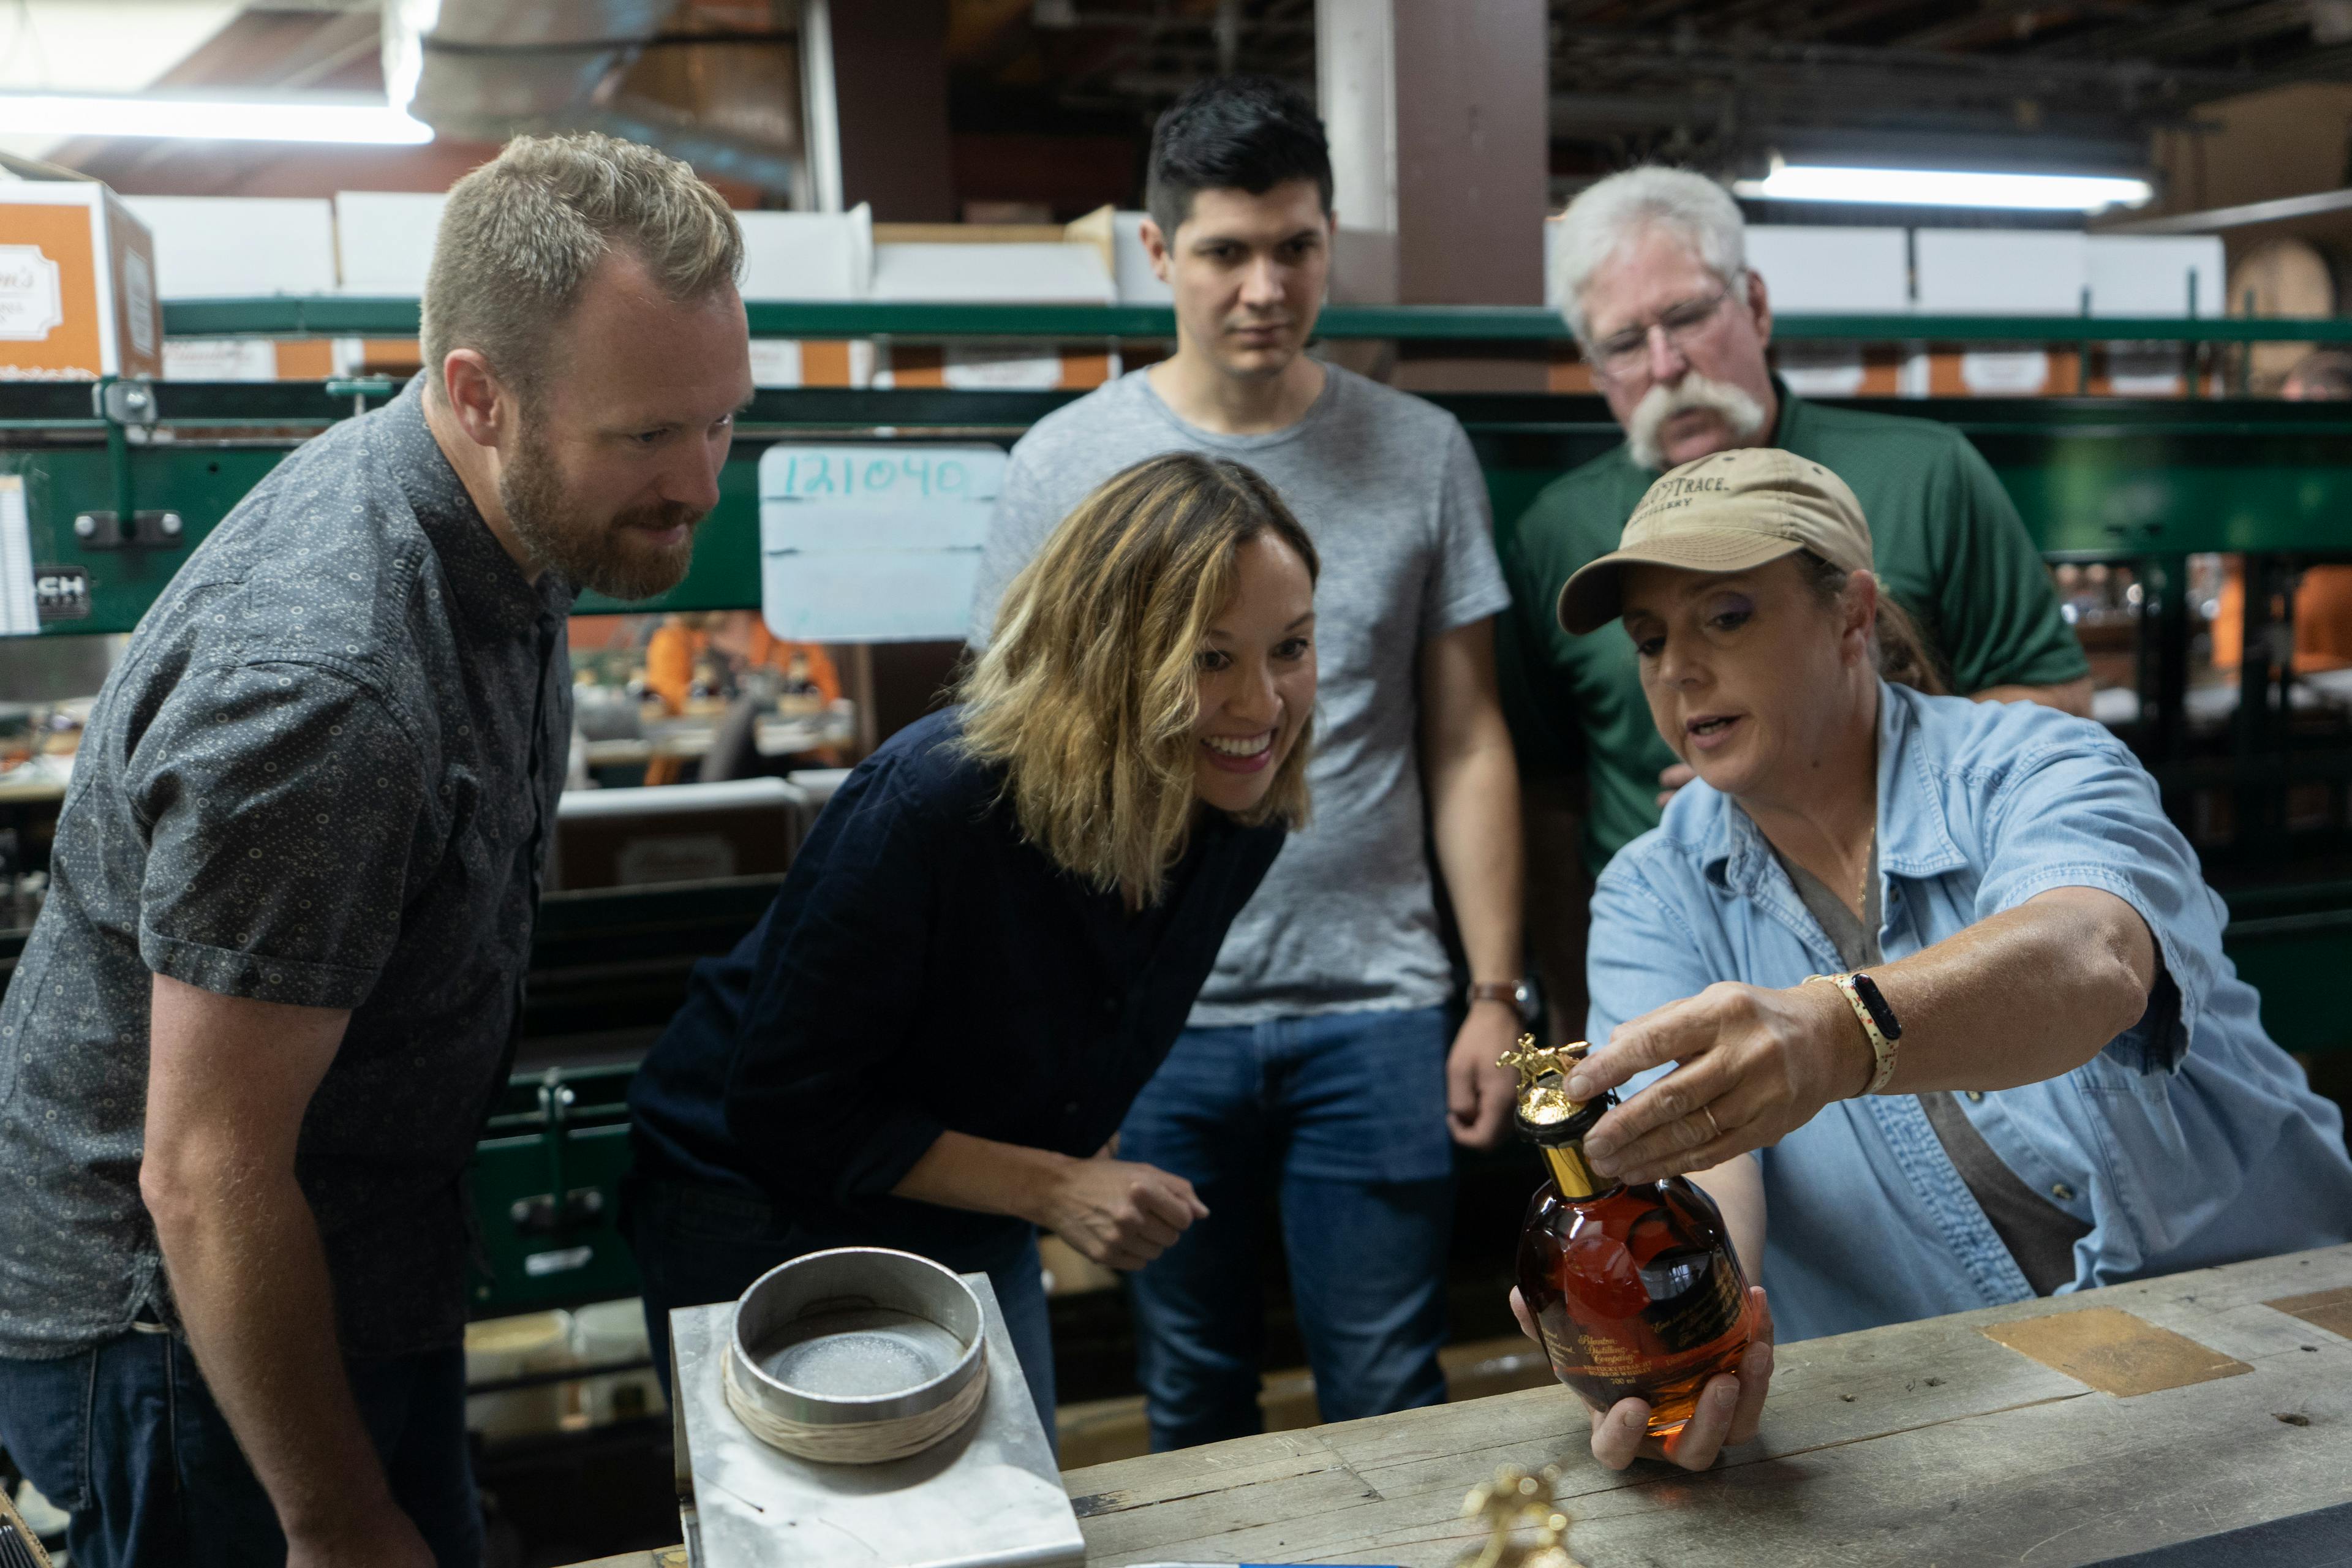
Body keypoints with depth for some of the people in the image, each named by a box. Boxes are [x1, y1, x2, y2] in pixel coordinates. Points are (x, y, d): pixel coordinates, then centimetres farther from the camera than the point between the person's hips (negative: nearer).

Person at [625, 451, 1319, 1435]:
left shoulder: (1241, 818, -13)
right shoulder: (931, 802, -33)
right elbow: (786, 1109, -25)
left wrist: (1085, 1160, 0)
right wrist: (1050, 1187, -28)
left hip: (972, 1232, 6)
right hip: (760, 1227, -5)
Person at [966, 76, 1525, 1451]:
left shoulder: (1420, 454, 3)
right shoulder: (1068, 463, 0)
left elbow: (1468, 745, 5)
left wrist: (1499, 995, 1)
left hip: (1375, 1008, 0)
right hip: (1151, 1014, 0)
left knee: (1391, 1405, 8)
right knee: (1194, 1401, 15)